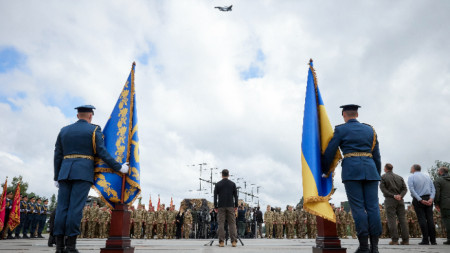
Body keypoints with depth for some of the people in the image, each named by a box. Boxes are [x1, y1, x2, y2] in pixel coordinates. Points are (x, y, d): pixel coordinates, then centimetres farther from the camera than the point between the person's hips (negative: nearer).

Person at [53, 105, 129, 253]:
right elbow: (102, 153, -6)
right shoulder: (94, 130, 3)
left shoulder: (64, 131, 17)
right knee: (76, 207, -8)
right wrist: (119, 167, -2)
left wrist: (56, 178, 17)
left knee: (62, 207, 1)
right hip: (84, 173, -4)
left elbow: (57, 156, 13)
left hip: (65, 172, 4)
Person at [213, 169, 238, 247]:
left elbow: (215, 196, 2)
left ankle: (221, 242, -4)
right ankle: (233, 241, -2)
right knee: (232, 223, 3)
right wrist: (236, 206, 10)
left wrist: (216, 207, 7)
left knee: (221, 224, 1)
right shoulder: (232, 184, 5)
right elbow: (235, 196, 4)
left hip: (221, 206, 0)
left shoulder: (218, 184, 4)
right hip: (230, 206, 0)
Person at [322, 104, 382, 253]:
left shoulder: (341, 130, 5)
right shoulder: (370, 130, 17)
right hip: (370, 169, 4)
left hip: (351, 170, -4)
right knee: (372, 206, 2)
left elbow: (329, 153, 2)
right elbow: (377, 155, 17)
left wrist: (325, 171, 14)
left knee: (358, 207, -5)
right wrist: (378, 175, 23)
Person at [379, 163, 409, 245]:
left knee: (392, 220, -4)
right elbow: (405, 189, 5)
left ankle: (395, 240, -7)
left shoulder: (383, 177, 2)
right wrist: (400, 195, -8)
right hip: (400, 201, 4)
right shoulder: (399, 177, 15)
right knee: (402, 219, 5)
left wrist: (393, 195, -11)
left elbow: (383, 189, -9)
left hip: (390, 200, -4)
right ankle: (405, 240, 3)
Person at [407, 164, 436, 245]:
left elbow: (412, 190, -12)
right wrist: (431, 199, -7)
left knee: (422, 219, -4)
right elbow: (433, 189, 6)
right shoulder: (427, 177, 17)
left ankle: (425, 240, -6)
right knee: (430, 219, 3)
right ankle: (433, 240, 2)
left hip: (418, 200, -4)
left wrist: (421, 200, -14)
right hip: (428, 199, 4)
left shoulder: (411, 177, 2)